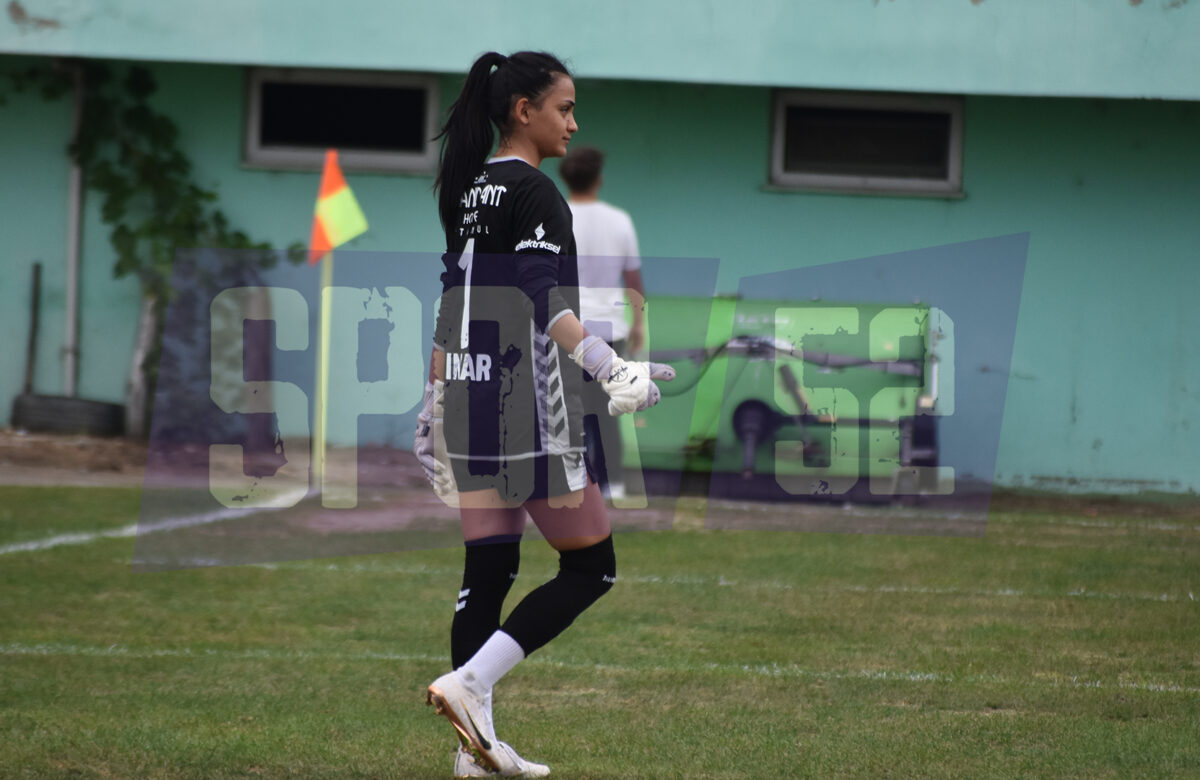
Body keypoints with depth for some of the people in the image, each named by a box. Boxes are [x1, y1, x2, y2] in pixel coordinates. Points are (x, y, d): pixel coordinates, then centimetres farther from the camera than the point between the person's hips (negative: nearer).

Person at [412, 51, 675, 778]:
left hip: (467, 393, 8)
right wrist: (612, 368, -32)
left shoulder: (469, 192, 14)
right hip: (526, 397, -8)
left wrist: (437, 401, 23)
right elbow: (543, 299, -23)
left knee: (488, 568, 8)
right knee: (591, 566, 0)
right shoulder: (534, 192, -11)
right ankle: (470, 682, -12)